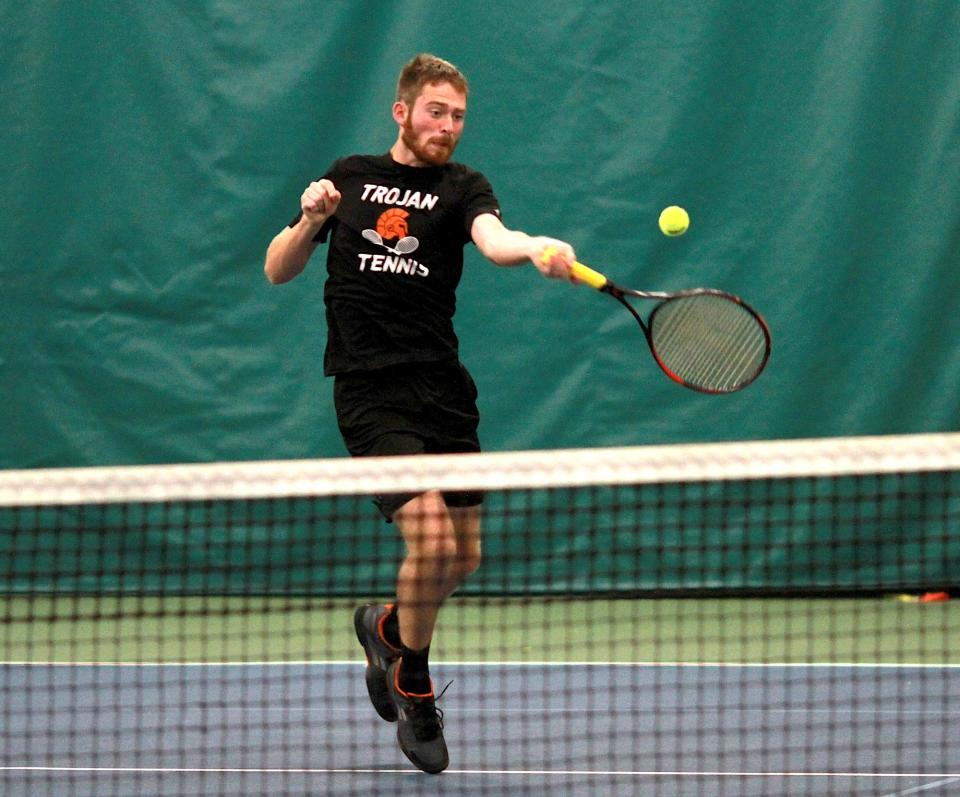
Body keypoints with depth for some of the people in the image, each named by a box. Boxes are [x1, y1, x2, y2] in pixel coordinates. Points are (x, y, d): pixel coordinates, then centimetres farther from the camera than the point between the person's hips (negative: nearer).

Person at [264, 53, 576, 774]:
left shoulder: (462, 187, 5)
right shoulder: (350, 177, 8)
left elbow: (494, 239, -18)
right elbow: (278, 271, 12)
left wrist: (539, 249, -41)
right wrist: (312, 219, -9)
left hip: (443, 389, 3)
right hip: (371, 391, -3)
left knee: (463, 556, 8)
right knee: (430, 535, -19)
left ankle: (387, 629, 40)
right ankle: (412, 689, 4)